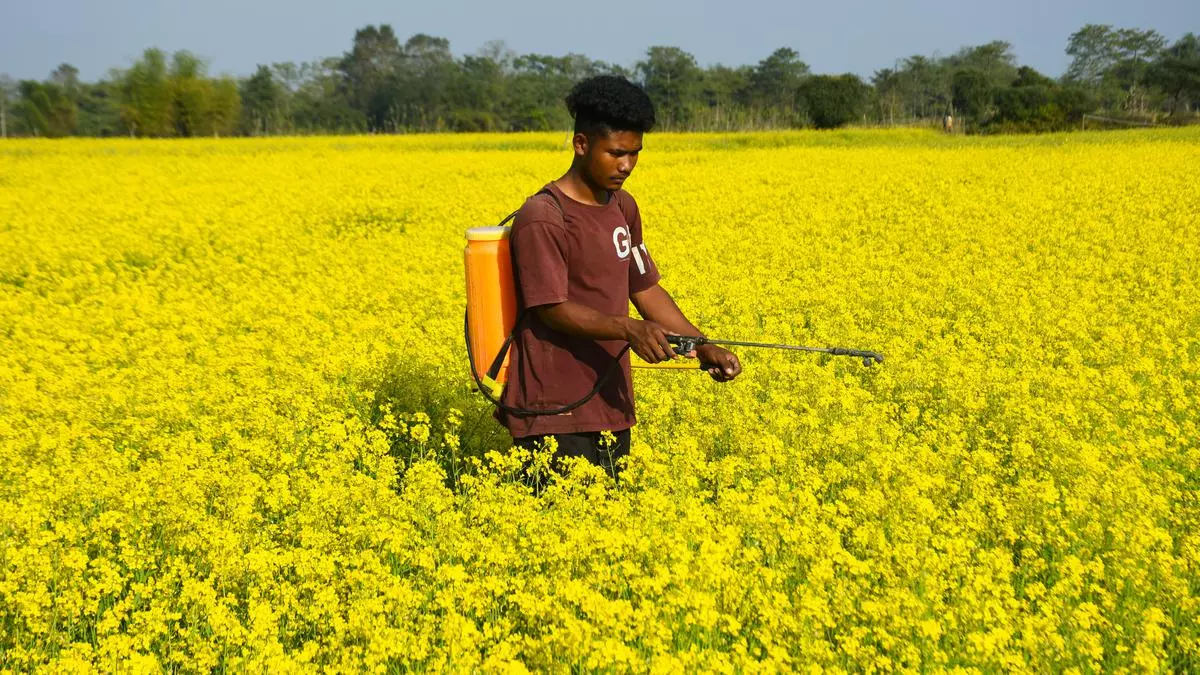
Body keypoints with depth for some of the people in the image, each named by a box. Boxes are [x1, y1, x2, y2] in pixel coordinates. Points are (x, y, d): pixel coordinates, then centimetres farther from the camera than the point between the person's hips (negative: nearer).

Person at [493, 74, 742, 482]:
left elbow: (646, 289, 16)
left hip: (610, 405, 8)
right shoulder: (541, 219, -15)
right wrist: (629, 329, -32)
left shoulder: (624, 208, 11)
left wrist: (704, 349, 5)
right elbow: (553, 309, -19)